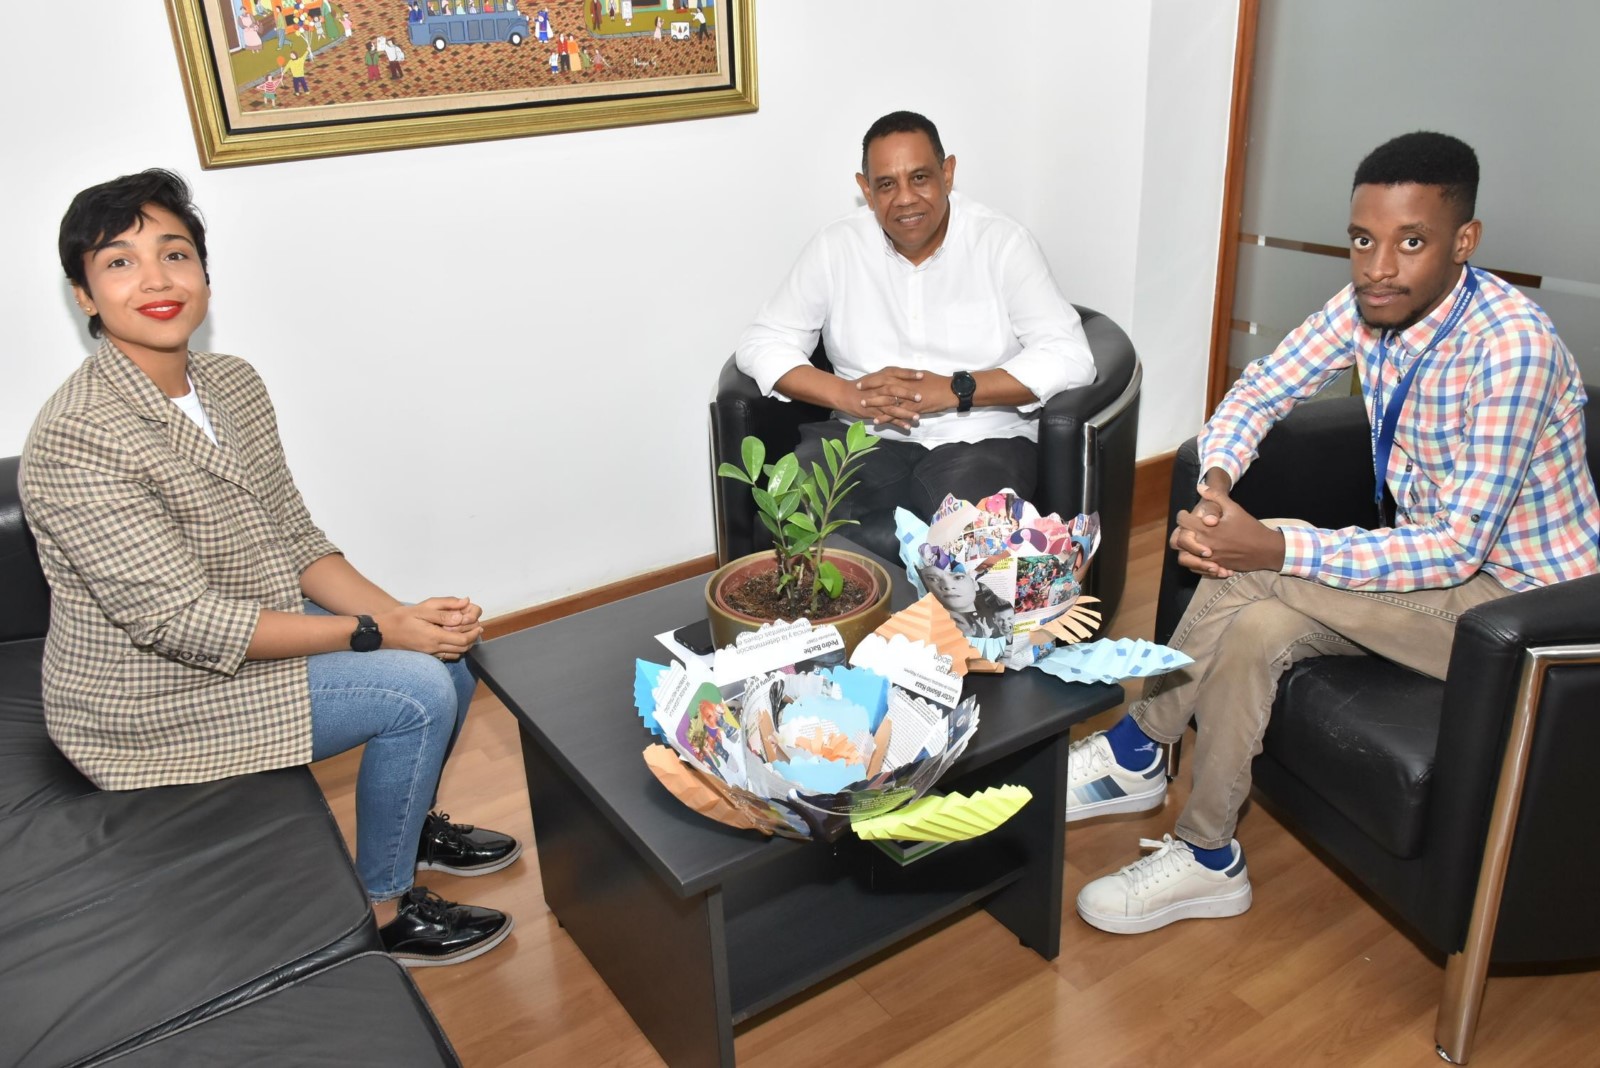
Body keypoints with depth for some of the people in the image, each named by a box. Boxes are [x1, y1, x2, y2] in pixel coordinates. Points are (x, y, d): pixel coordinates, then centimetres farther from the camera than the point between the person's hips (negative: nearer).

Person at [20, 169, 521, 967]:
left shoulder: (231, 382, -1)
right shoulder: (74, 441, -26)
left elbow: (294, 541, 1)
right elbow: (182, 621, -27)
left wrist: (404, 614, -14)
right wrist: (373, 631, -25)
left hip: (251, 626, 8)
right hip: (150, 702, -8)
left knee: (450, 650, 3)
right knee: (417, 690, -18)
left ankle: (413, 825, 28)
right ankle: (383, 911, 3)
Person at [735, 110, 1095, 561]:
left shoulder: (1002, 243, -3)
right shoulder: (837, 245, 3)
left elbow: (1070, 357, -9)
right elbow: (761, 343, 3)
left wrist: (955, 389, -20)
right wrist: (846, 394, -16)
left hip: (981, 439, -2)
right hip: (863, 436, 2)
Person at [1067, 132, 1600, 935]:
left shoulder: (1512, 343, -28)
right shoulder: (1367, 304, -7)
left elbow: (1458, 547, -29)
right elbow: (1258, 392, 0)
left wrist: (1277, 548, -37)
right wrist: (1215, 481, -22)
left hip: (1518, 598, -7)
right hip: (1425, 562, 7)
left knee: (1261, 571, -25)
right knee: (1253, 625, -18)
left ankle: (1137, 748, -7)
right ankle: (1207, 859, -4)